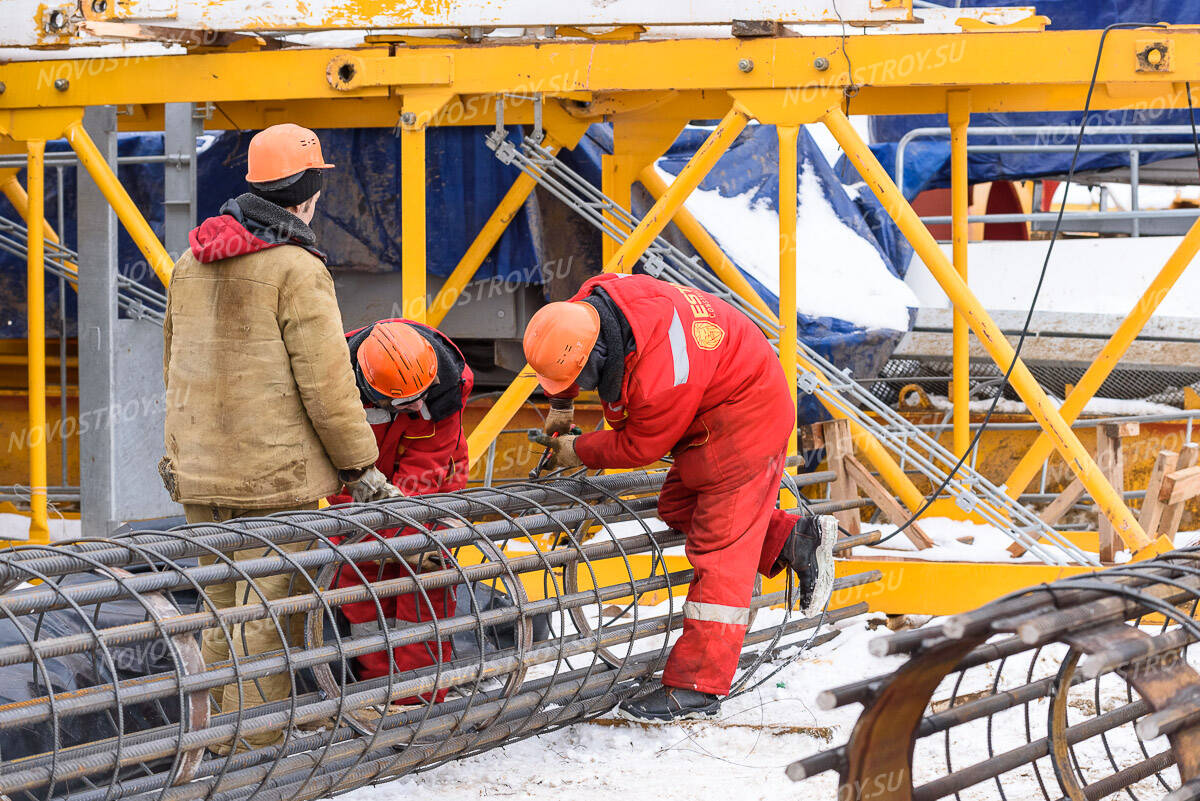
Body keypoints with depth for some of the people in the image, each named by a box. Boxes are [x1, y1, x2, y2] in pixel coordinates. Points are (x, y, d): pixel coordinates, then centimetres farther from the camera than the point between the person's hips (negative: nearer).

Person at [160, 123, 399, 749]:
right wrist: (359, 464, -4)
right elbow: (325, 382, -14)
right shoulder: (296, 270, -13)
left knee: (221, 605, 16)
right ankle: (260, 750, -1)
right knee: (269, 612, -2)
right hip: (274, 474, -7)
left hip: (201, 474, 7)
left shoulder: (191, 264, 12)